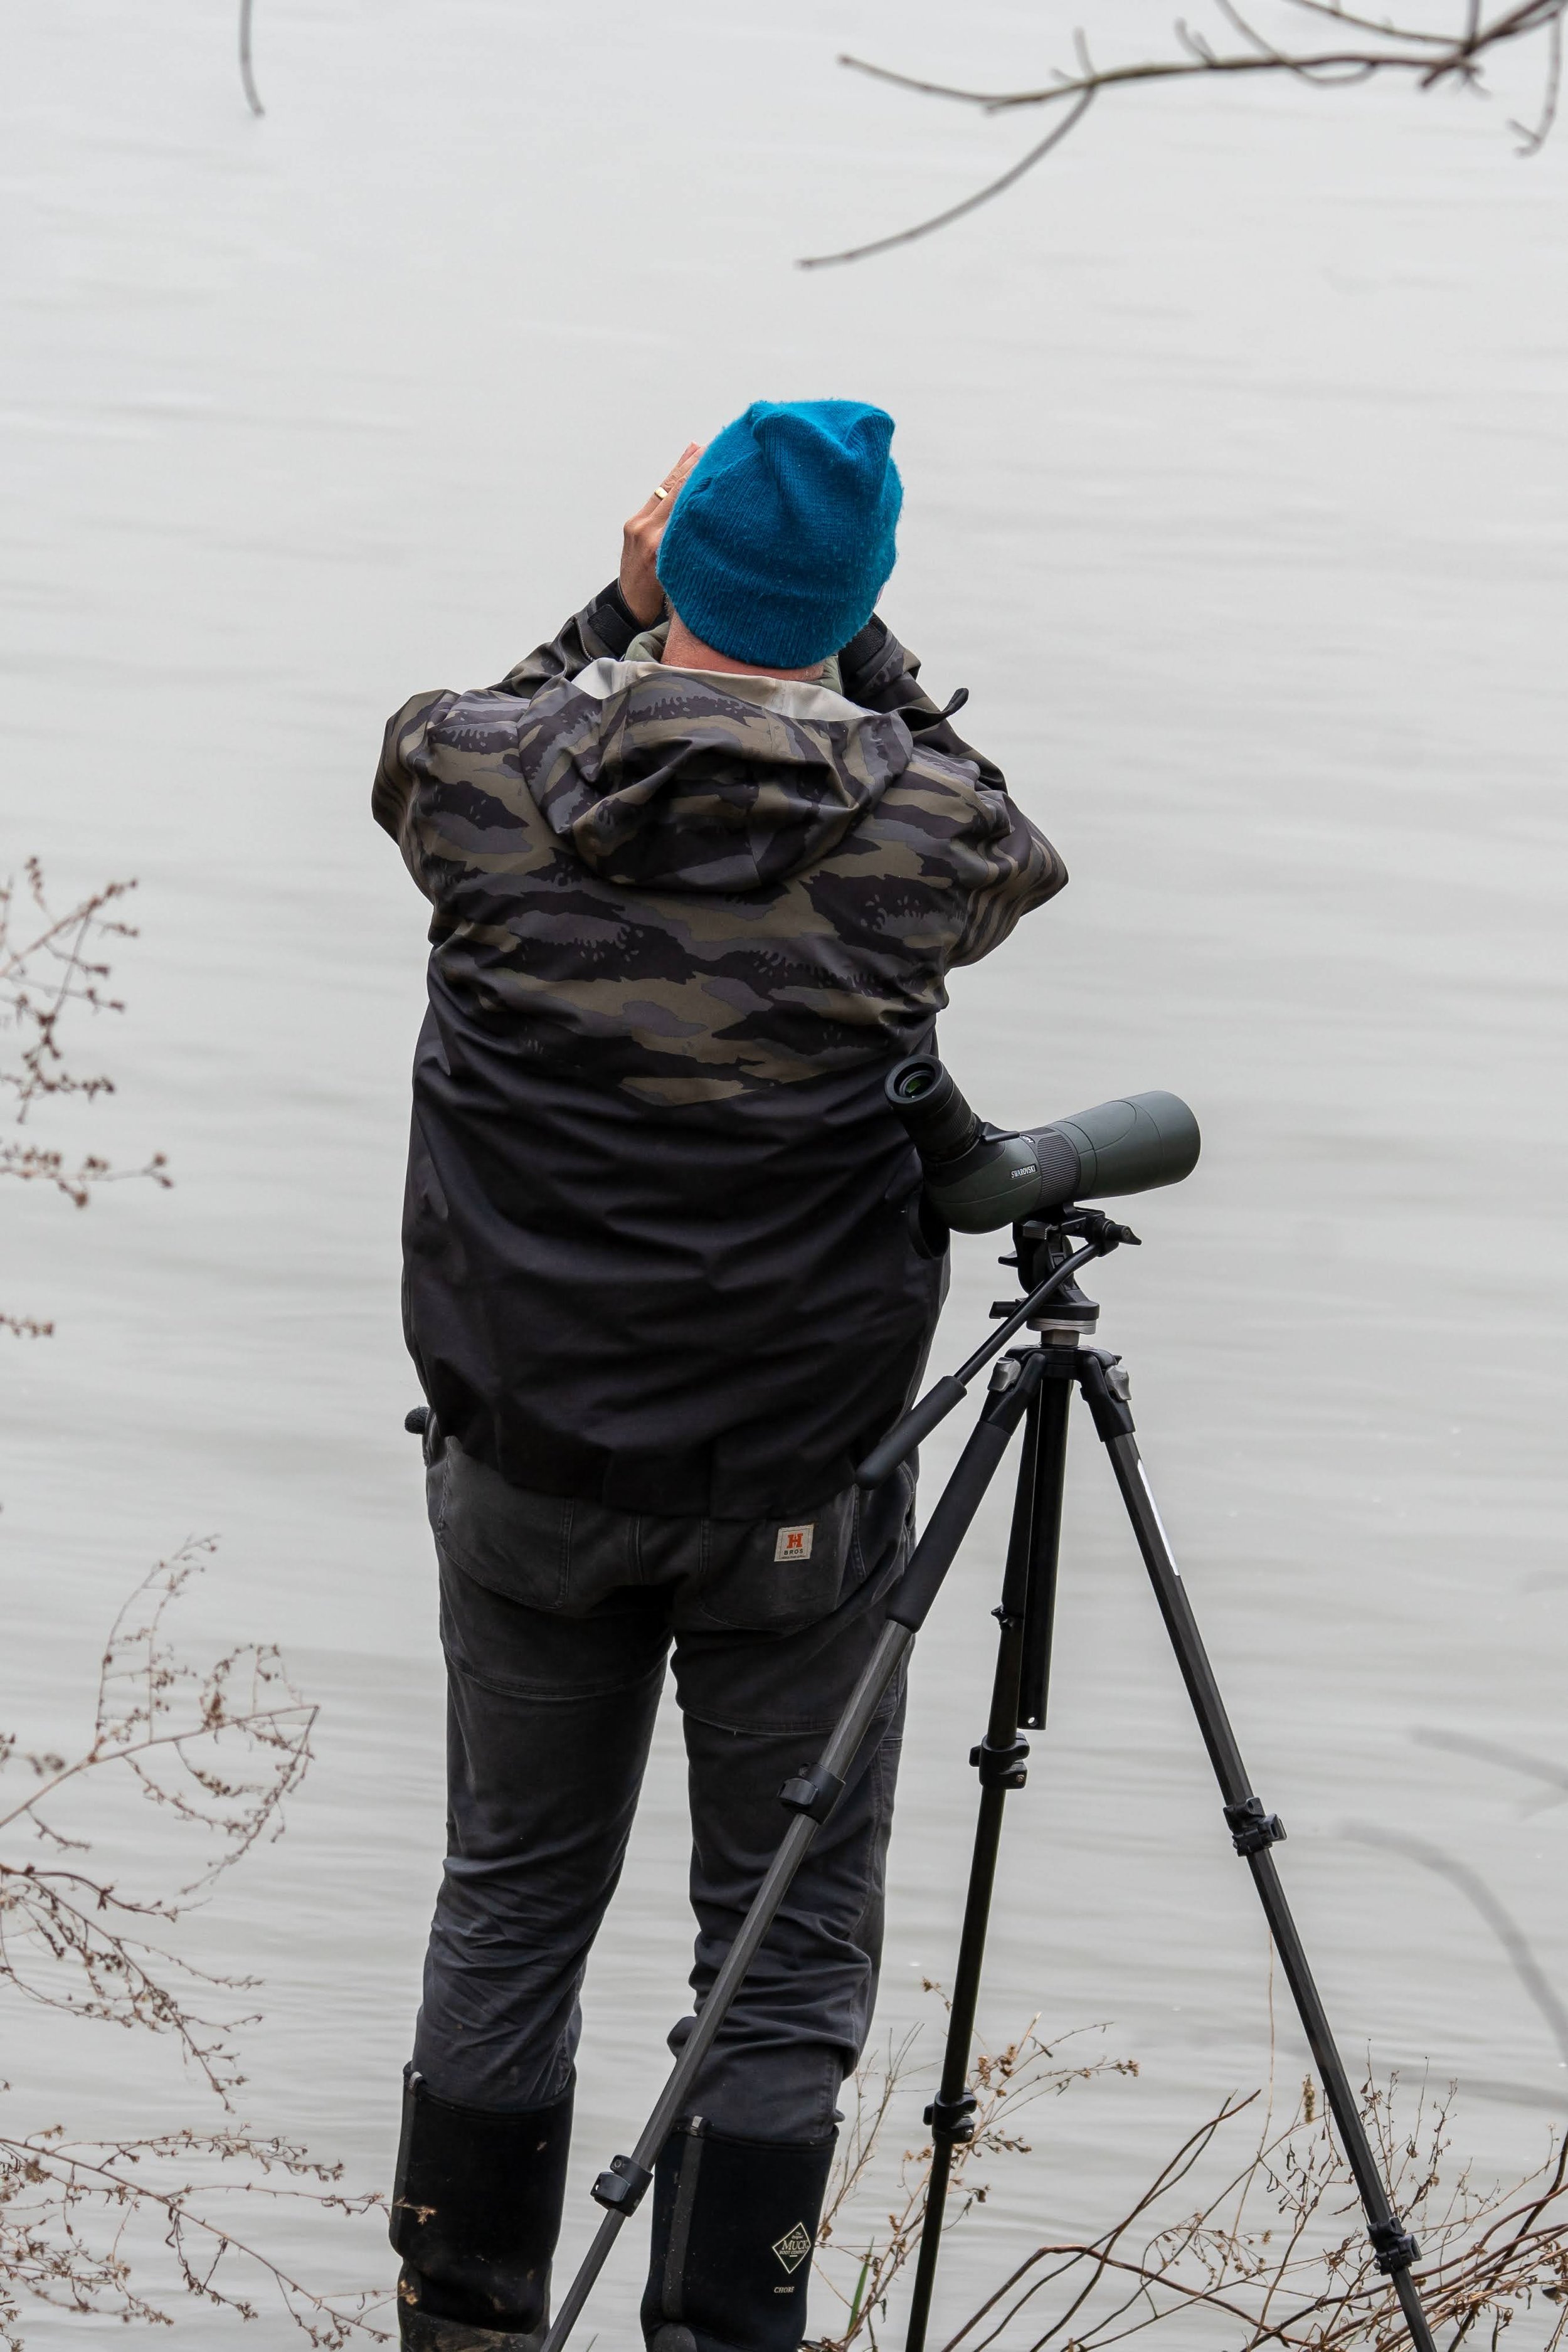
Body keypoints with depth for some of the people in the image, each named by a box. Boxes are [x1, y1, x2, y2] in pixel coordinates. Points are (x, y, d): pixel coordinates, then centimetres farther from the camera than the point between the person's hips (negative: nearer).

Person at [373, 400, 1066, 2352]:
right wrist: (841, 650, 10)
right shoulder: (922, 830, -14)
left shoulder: (475, 779, -10)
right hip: (797, 1498, -2)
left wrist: (630, 610, 11)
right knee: (791, 1946, 9)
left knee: (511, 1906, 17)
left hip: (528, 1473, 2)